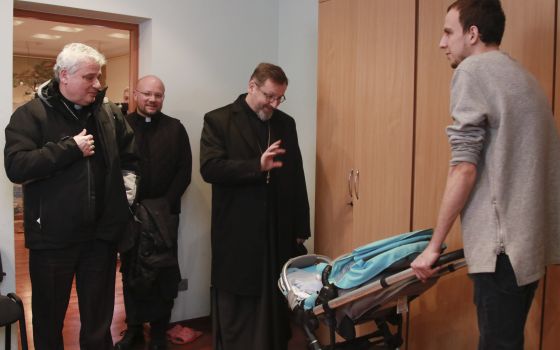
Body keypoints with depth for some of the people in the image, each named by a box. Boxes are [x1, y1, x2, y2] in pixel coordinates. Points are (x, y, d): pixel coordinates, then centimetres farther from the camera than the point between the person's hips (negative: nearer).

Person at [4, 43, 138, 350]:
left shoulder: (110, 113, 7)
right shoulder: (31, 114, -7)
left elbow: (132, 156, 18)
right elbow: (16, 167, -20)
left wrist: (127, 192, 5)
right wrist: (71, 148, -19)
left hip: (102, 235, 3)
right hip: (52, 237, -3)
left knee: (99, 322, 16)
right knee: (49, 319, 15)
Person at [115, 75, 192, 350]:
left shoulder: (175, 128, 4)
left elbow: (184, 170, 1)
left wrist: (167, 203, -8)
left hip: (164, 211, 0)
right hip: (128, 210, 0)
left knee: (163, 271, 5)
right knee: (131, 271, 11)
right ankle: (133, 326, 24)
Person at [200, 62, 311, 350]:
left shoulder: (286, 124, 11)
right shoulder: (218, 120, -1)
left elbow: (296, 178, 11)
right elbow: (209, 168, -14)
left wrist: (300, 228, 9)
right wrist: (257, 166, -24)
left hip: (279, 234, 4)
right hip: (237, 235, -3)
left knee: (275, 306, 10)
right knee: (235, 310, 8)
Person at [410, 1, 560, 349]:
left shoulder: (474, 70, -7)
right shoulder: (521, 76, 19)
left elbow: (464, 168, -15)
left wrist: (434, 245, -9)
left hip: (503, 243, -9)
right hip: (528, 239, 9)